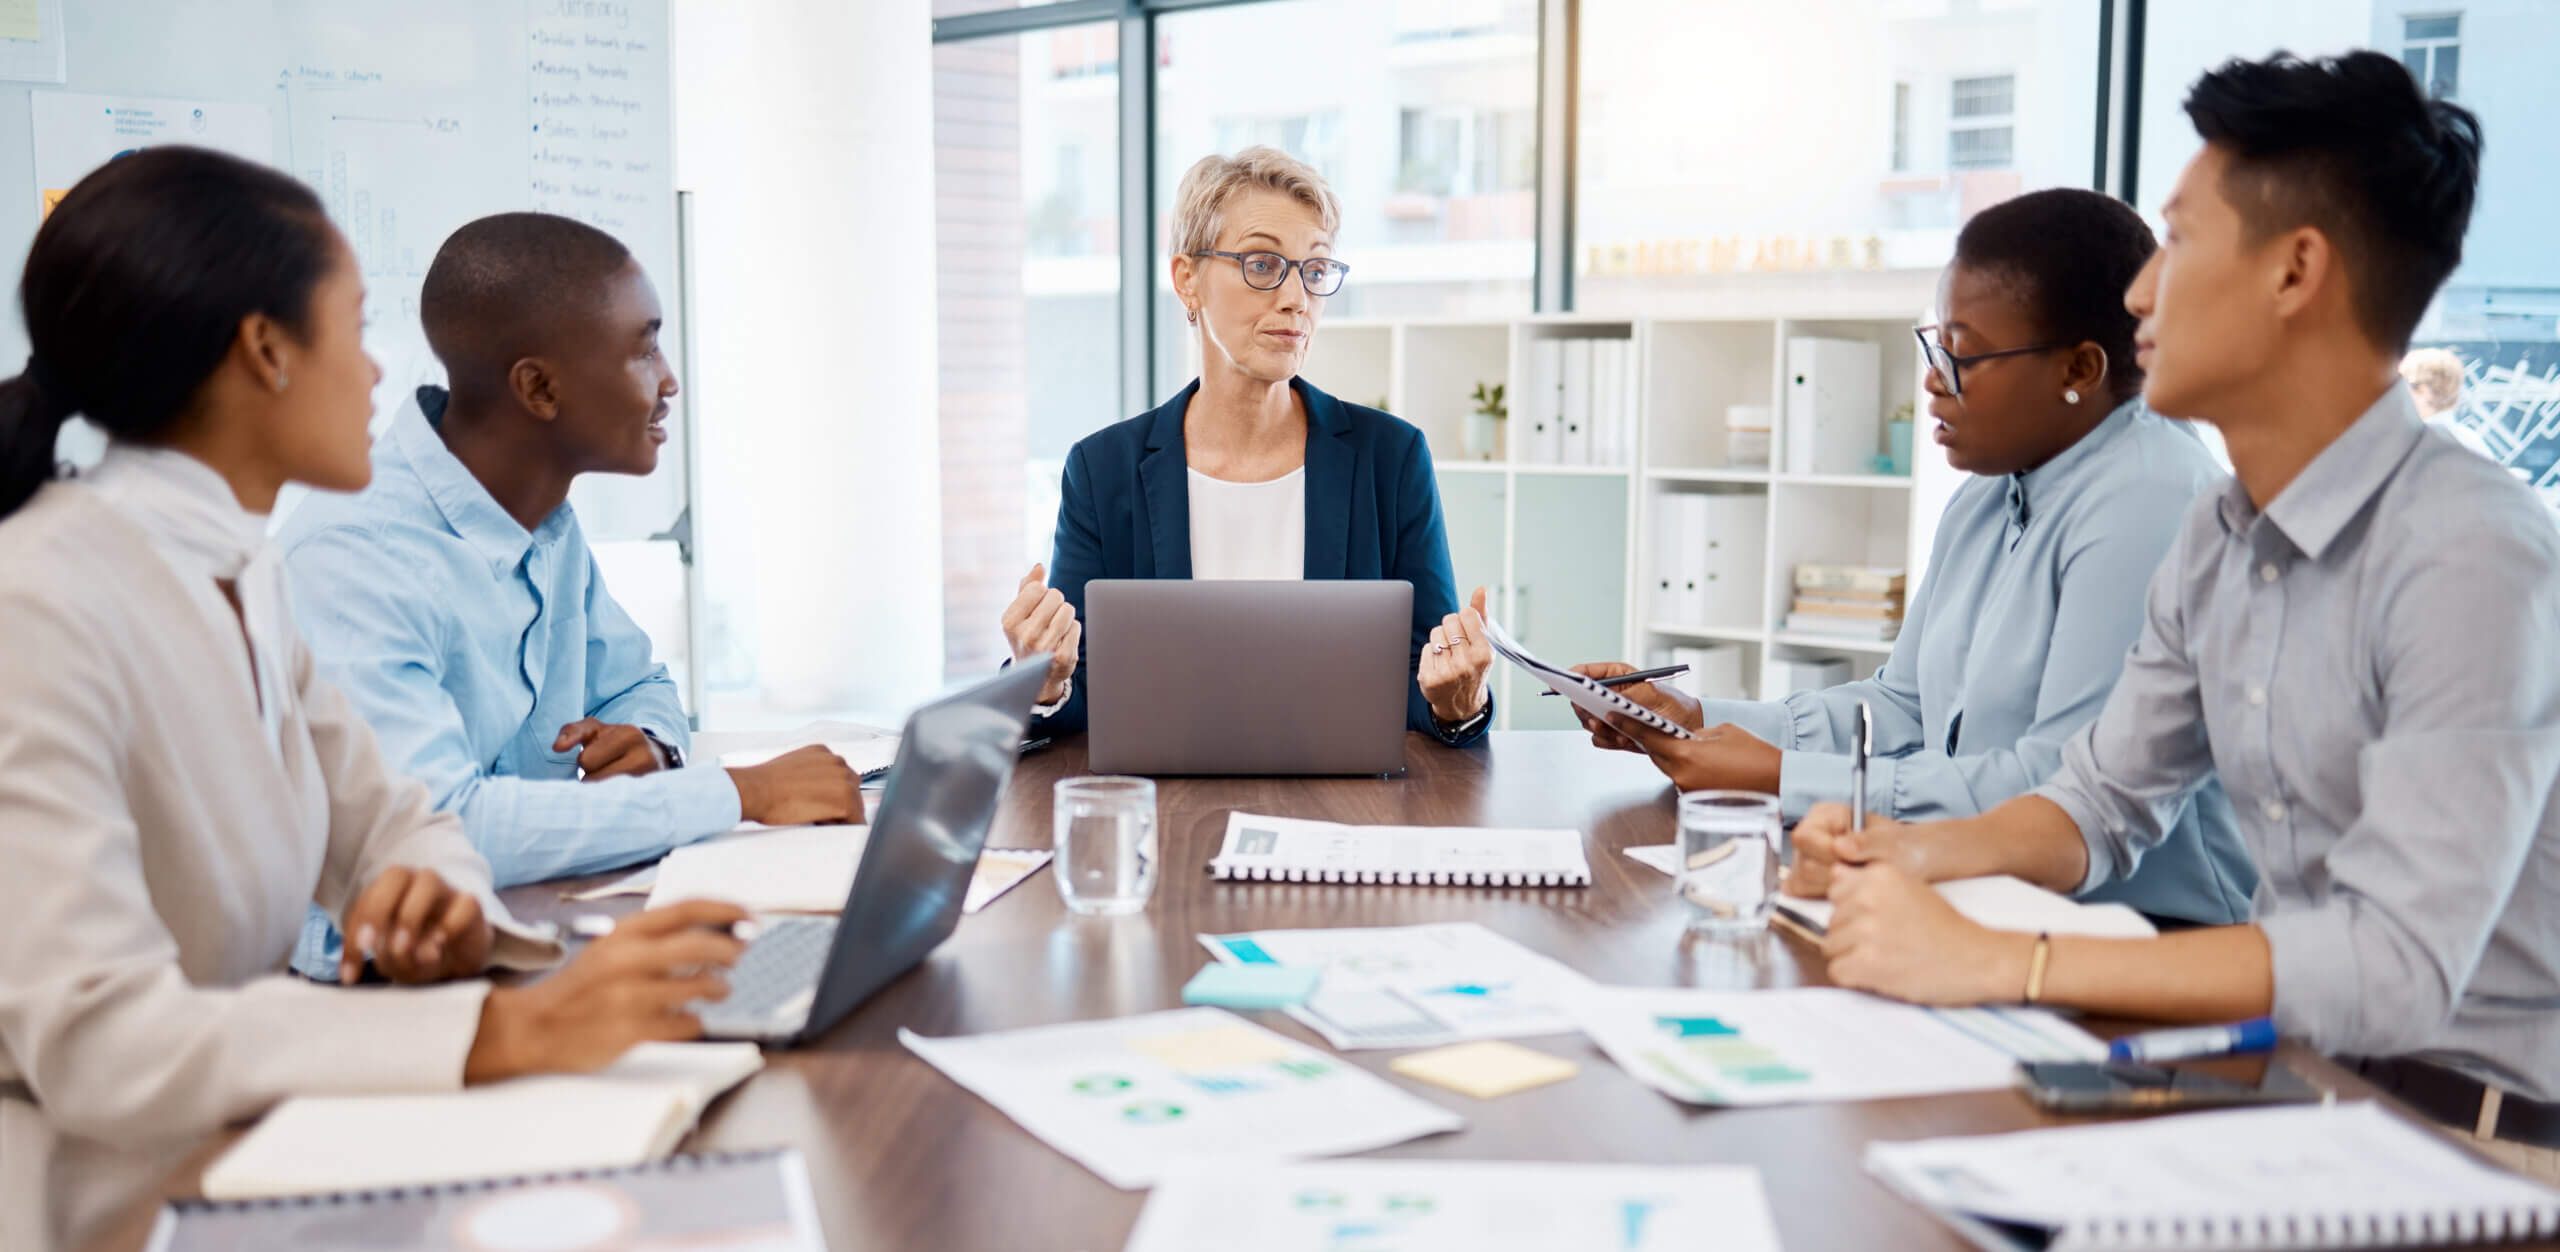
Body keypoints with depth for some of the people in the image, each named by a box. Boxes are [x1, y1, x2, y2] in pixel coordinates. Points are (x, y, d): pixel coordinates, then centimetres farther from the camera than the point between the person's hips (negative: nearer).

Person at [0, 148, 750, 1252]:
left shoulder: (237, 571, 6)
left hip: (244, 1150, 7)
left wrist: (442, 907, -13)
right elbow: (94, 1040, -28)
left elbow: (388, 822, 10)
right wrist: (511, 1028, -35)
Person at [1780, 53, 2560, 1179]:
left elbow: (2398, 967, -29)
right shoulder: (2221, 539, 5)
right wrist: (1920, 855, -6)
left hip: (2468, 1129, -6)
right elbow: (2102, 805, 14)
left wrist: (1994, 962, -31)